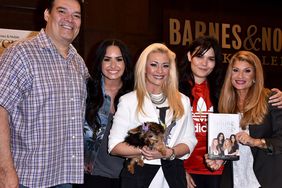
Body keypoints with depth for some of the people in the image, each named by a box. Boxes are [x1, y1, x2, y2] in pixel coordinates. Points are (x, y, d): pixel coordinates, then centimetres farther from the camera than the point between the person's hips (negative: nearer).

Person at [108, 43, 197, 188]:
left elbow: (189, 141, 3)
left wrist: (169, 153, -15)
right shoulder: (128, 101, -2)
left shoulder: (183, 101, 9)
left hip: (173, 175, 3)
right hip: (138, 175, -2)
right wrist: (144, 151, -22)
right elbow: (114, 145, -7)